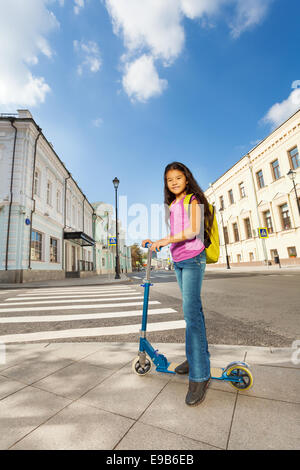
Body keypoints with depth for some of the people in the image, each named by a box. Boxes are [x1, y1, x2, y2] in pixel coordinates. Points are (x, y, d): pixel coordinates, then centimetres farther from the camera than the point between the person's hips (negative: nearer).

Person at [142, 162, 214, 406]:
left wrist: (166, 240, -24)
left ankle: (200, 375, -5)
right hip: (178, 261, 7)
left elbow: (193, 230, -17)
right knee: (193, 308, 13)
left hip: (193, 259, -7)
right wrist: (154, 241, 12)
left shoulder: (193, 200, -4)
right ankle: (199, 356, 26)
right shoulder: (172, 206, 18)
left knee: (191, 311, -14)